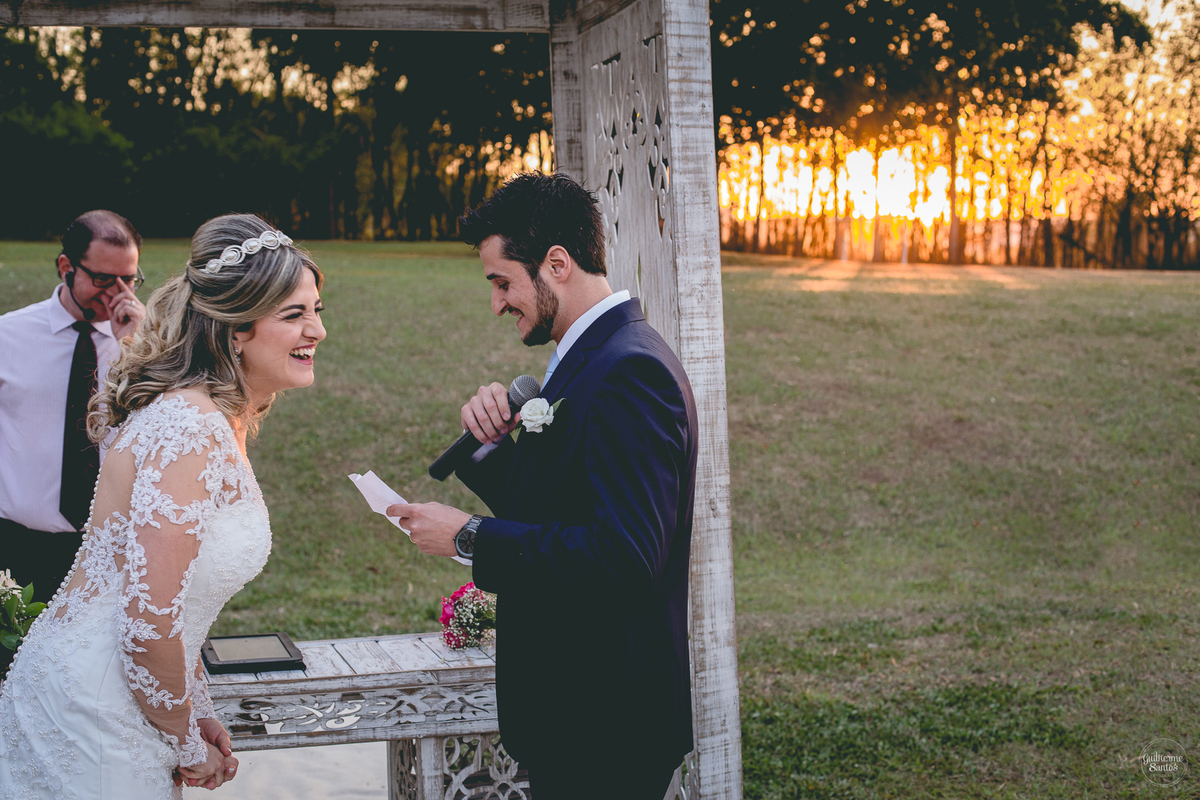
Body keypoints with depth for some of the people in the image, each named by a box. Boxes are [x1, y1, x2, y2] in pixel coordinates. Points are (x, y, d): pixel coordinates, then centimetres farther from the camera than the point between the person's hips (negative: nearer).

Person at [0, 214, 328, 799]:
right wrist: (188, 744, -11)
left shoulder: (220, 419, 7)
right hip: (95, 719, -9)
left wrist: (196, 711, 11)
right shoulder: (189, 430, -23)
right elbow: (147, 624, -24)